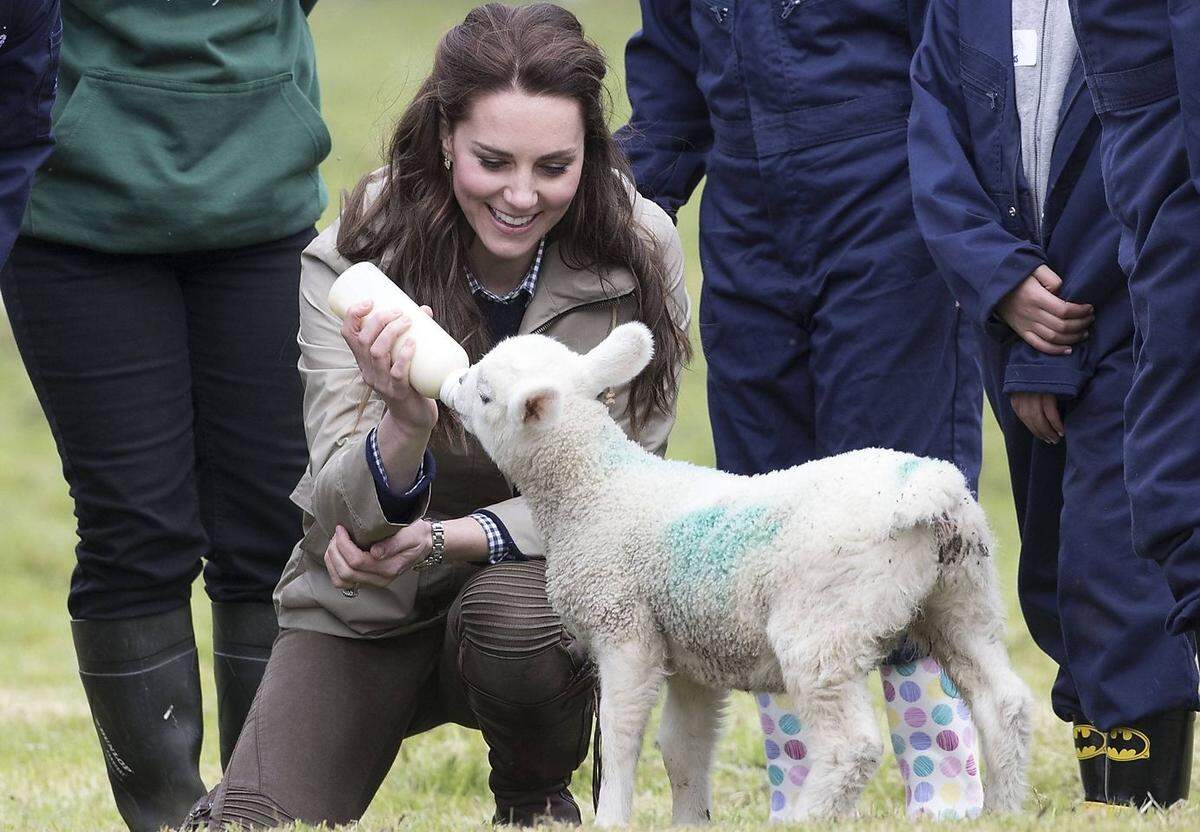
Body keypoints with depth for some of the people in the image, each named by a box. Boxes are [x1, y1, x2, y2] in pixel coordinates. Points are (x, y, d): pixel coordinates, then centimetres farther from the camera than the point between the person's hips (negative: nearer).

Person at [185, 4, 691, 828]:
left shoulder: (642, 254, -15)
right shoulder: (350, 262, -17)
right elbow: (346, 518, -24)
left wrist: (443, 539, -24)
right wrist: (406, 427, -47)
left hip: (540, 571, 0)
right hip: (369, 606, 0)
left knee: (512, 616, -35)